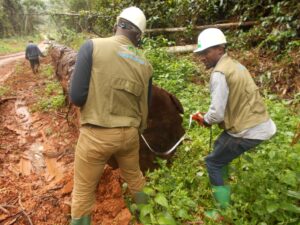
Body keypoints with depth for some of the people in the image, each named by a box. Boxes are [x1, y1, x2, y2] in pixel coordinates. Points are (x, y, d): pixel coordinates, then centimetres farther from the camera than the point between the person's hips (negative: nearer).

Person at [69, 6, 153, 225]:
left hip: (96, 134, -4)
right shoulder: (145, 64, 1)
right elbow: (145, 106, 10)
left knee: (83, 190, 18)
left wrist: (95, 103, 8)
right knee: (134, 176, 30)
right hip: (130, 134, 4)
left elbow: (76, 96, -14)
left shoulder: (93, 46, -11)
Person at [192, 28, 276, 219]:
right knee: (220, 147, 28)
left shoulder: (219, 73, -20)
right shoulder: (234, 65, 11)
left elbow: (217, 113, -23)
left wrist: (205, 120, -1)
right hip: (258, 123, 9)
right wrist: (209, 118, 8)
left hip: (250, 130, -9)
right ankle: (224, 187, 44)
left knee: (213, 162, 6)